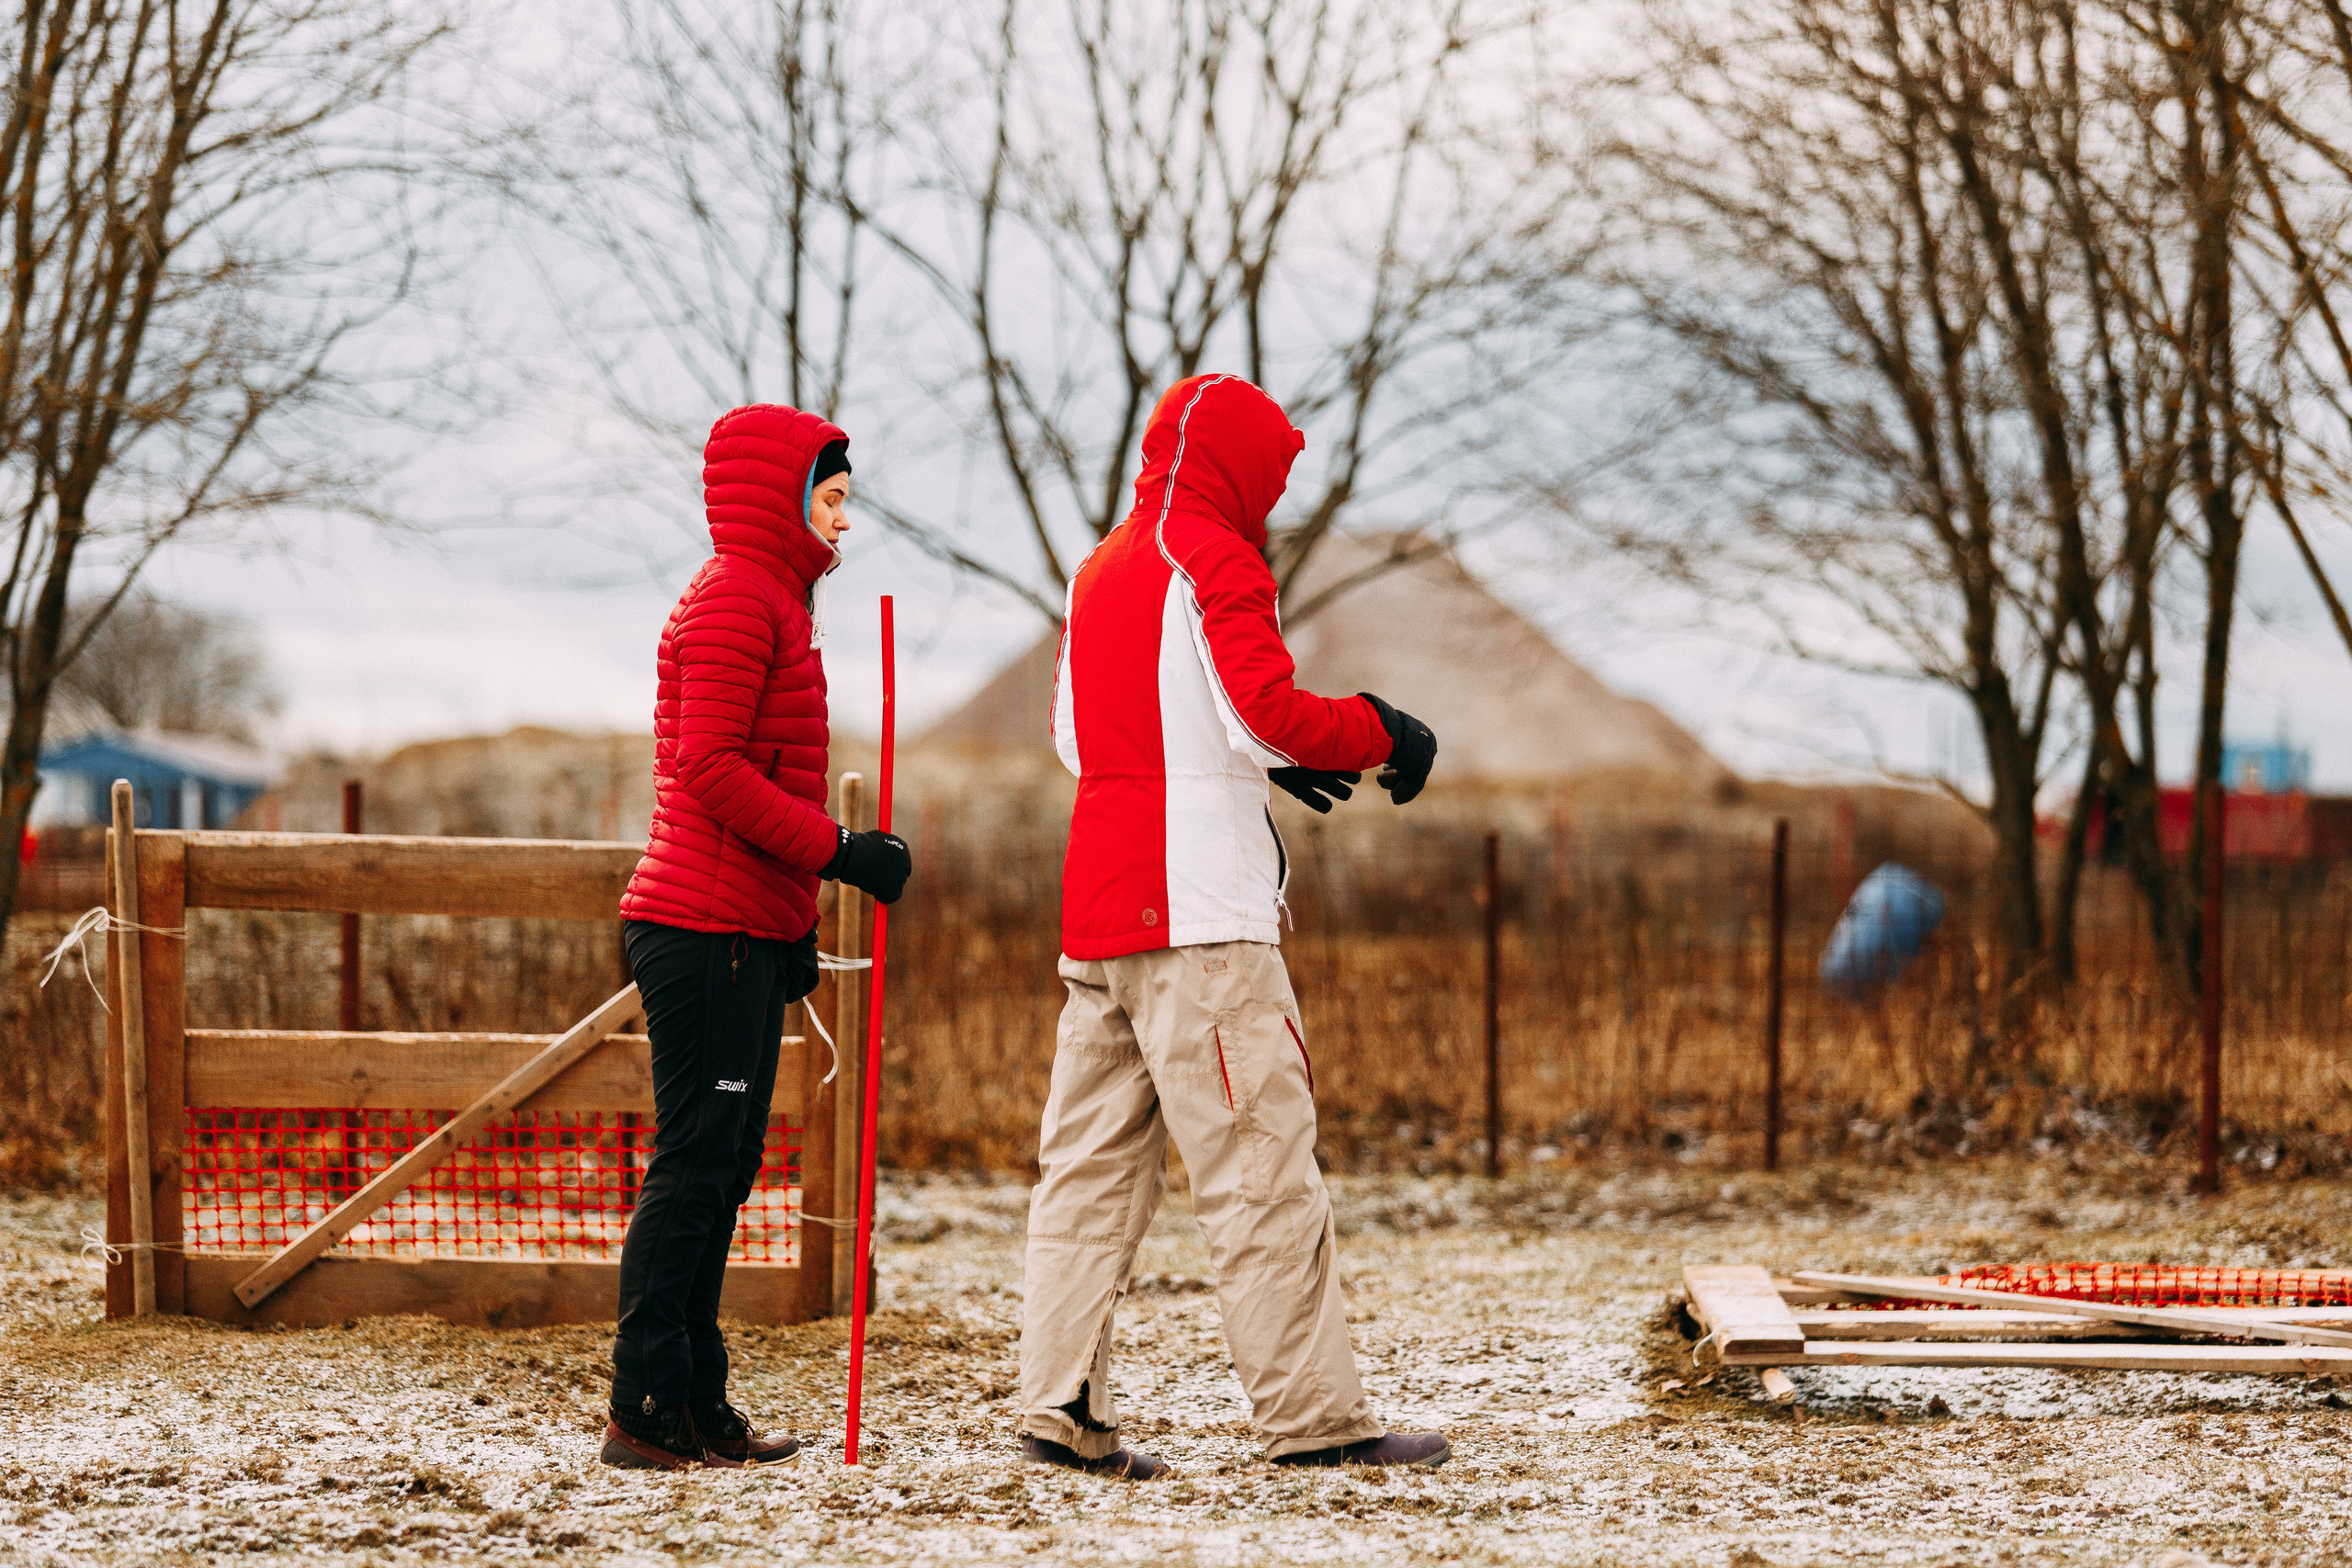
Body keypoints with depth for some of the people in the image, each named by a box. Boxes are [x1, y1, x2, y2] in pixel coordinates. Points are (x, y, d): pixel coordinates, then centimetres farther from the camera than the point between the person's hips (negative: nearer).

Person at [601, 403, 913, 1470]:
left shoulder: (771, 599, 23)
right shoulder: (735, 596, -10)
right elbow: (711, 768, -19)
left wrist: (793, 924, 22)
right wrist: (837, 853, -18)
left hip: (743, 933, 10)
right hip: (709, 929, -10)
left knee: (720, 1167, 10)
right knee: (696, 1163, -9)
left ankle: (694, 1406, 14)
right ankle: (649, 1411, -7)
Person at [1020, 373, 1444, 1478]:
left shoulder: (1101, 570, 19)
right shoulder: (1217, 563, -7)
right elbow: (1265, 711, -19)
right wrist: (1380, 733, -3)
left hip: (1096, 910, 9)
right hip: (1197, 912, -9)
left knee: (1093, 1159, 8)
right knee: (1259, 1160, -7)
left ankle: (1061, 1403, 4)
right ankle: (1312, 1417, -6)